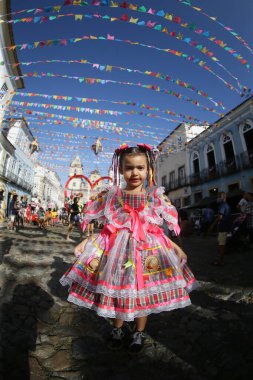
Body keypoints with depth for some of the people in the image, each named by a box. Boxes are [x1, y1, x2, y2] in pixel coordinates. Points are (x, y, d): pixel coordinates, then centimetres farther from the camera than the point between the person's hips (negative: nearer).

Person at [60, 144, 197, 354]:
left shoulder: (155, 196, -1)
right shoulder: (112, 195, -2)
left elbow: (158, 229, 4)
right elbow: (108, 228, 1)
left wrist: (175, 247, -1)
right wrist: (85, 242, -2)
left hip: (147, 246, 0)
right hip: (118, 246, 0)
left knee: (144, 291, 12)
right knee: (118, 289, 15)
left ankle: (139, 333, 41)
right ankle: (118, 330, 44)